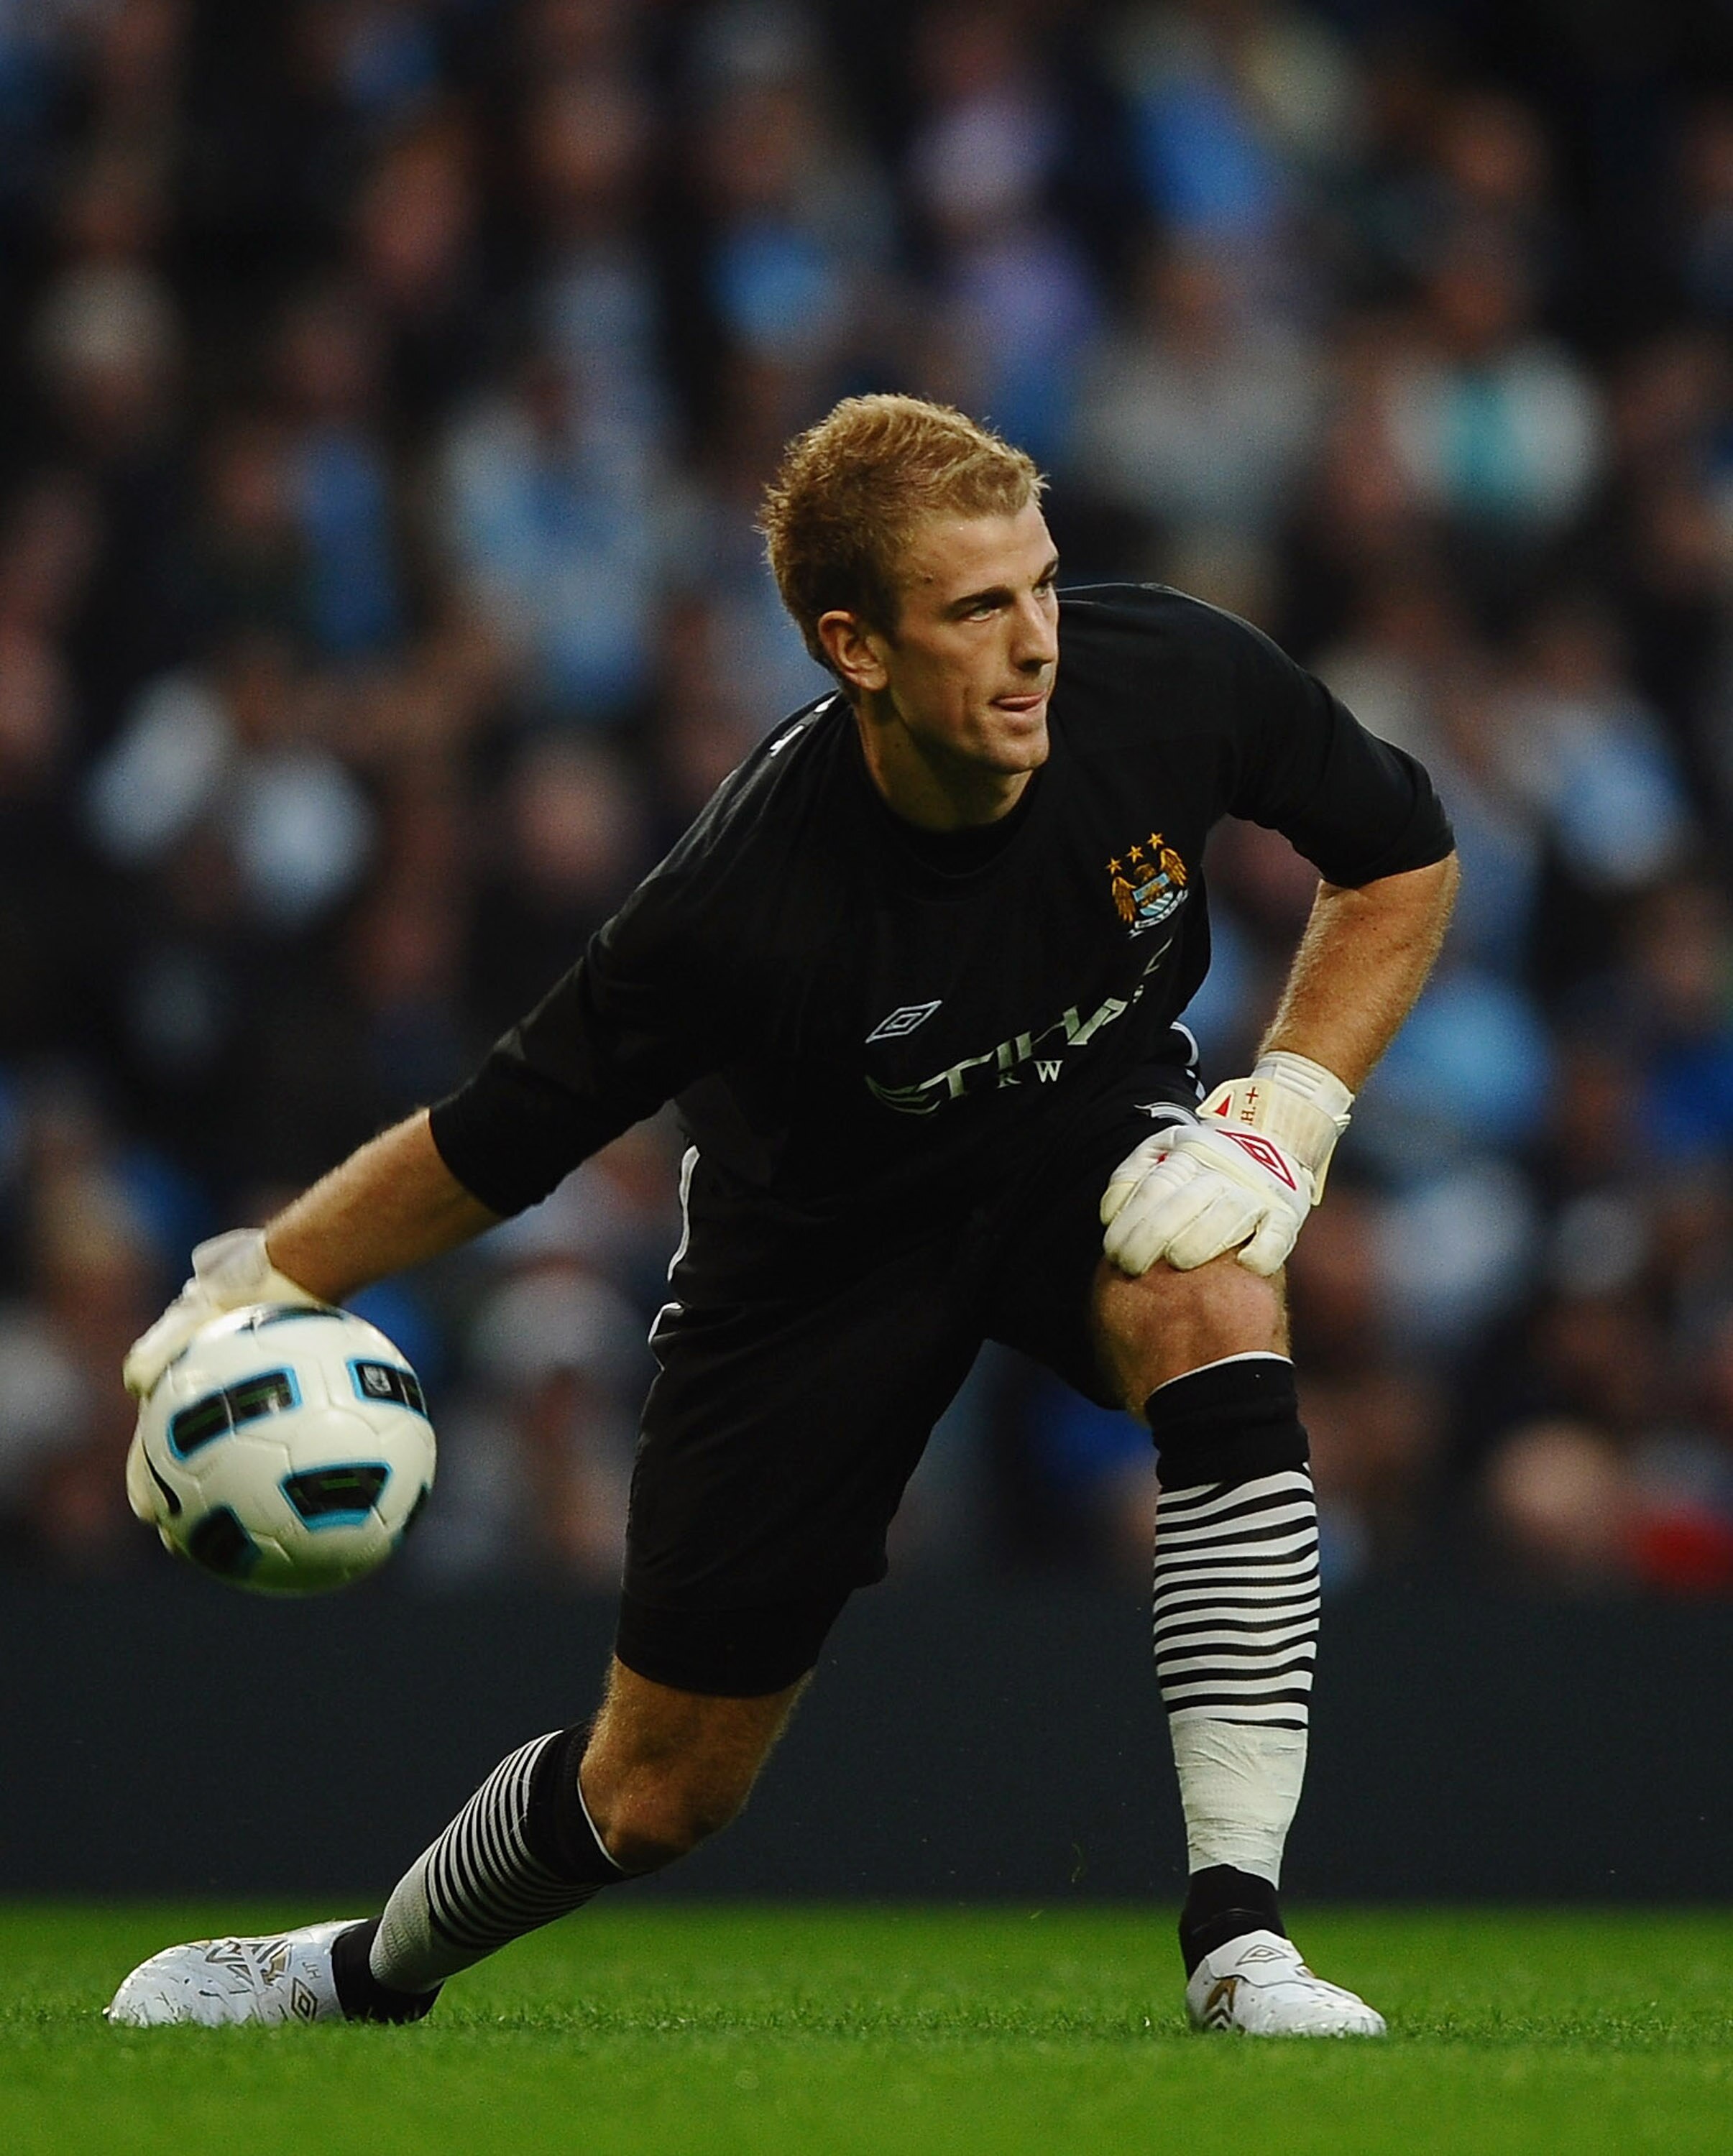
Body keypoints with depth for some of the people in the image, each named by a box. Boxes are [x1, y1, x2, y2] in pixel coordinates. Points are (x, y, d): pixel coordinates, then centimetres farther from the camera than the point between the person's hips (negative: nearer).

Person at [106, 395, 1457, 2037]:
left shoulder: (1173, 682, -26)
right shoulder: (744, 900, -35)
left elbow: (1401, 861, -8)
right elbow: (497, 1141, -21)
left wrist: (1292, 1108, -19)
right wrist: (258, 1285, -26)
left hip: (1091, 1136, 2)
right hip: (818, 1246, -2)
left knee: (1213, 1307, -36)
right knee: (657, 1793, 5)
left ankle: (1236, 1937, -32)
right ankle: (365, 1976, 40)